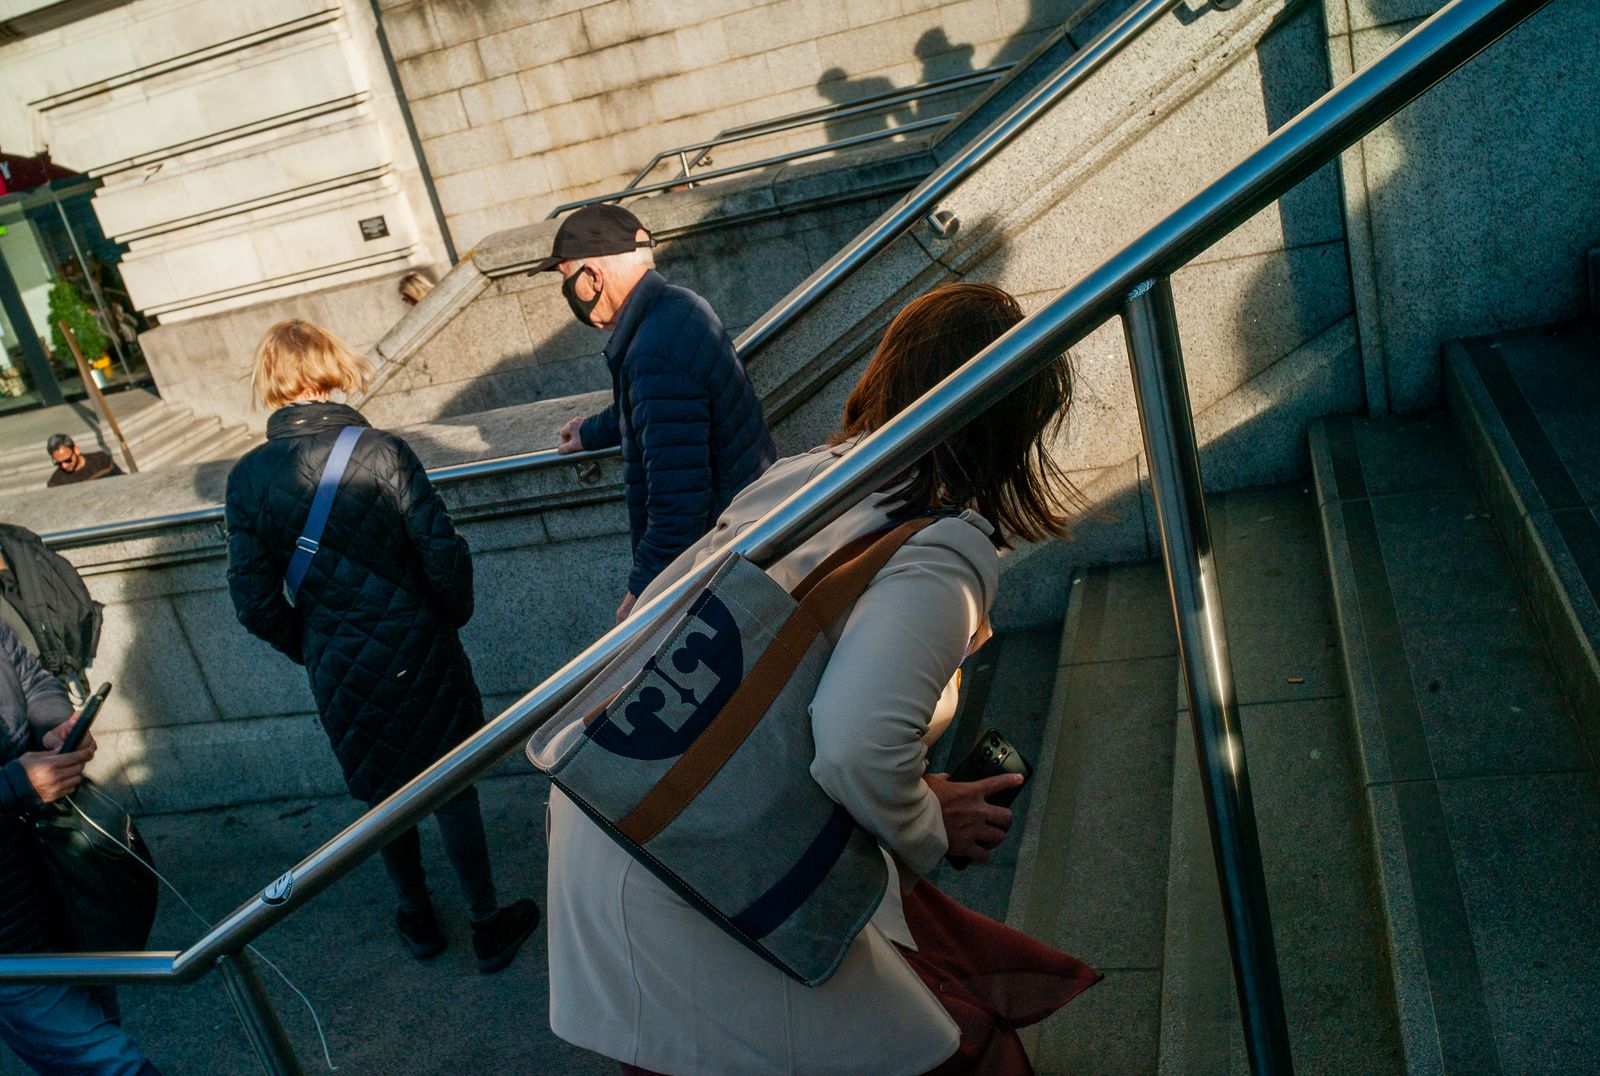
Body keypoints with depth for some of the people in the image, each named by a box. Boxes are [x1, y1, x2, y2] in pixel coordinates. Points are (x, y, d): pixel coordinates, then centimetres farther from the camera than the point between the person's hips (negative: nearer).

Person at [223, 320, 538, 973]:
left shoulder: (248, 477, -8)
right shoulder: (381, 451, -16)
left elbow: (255, 604, -6)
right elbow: (444, 557, -18)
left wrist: (310, 649, 11)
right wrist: (450, 620, 2)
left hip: (337, 669, 2)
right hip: (419, 650, -2)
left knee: (384, 794, 23)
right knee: (452, 789, 15)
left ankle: (416, 918, 41)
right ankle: (488, 924, 28)